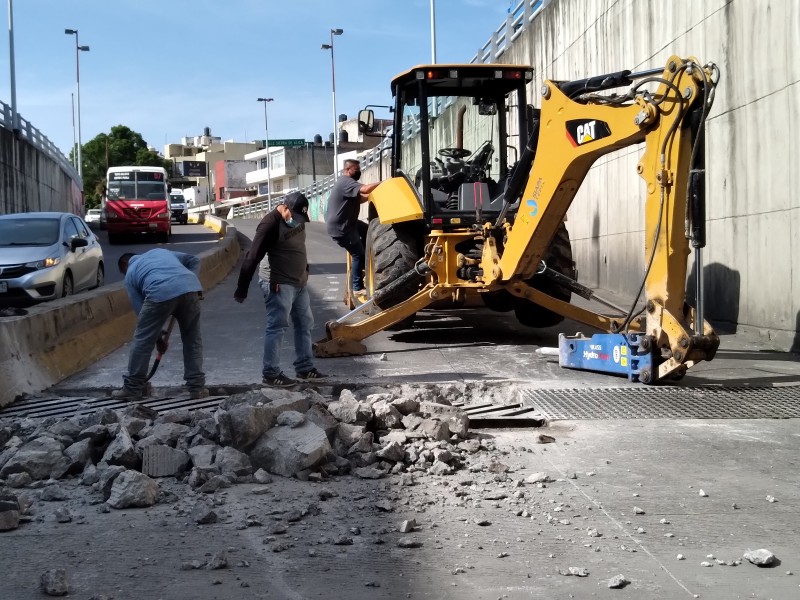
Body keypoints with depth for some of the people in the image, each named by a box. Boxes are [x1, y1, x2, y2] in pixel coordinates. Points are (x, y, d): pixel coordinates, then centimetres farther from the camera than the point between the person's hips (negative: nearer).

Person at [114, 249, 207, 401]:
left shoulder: (130, 275, 28)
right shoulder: (160, 251, 39)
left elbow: (140, 310, 23)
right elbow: (194, 260, 31)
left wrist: (158, 338, 30)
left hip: (160, 293, -3)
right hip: (191, 287, 3)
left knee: (142, 341, 12)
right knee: (192, 340, 18)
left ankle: (132, 389, 20)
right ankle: (197, 387, 19)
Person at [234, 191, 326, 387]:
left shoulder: (297, 219, 6)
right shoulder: (270, 223, -20)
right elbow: (253, 257, -21)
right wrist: (242, 288, -22)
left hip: (299, 282, 9)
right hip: (278, 284, -9)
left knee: (304, 324, 13)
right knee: (277, 327, -6)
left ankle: (304, 368, 21)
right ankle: (271, 373, 1)